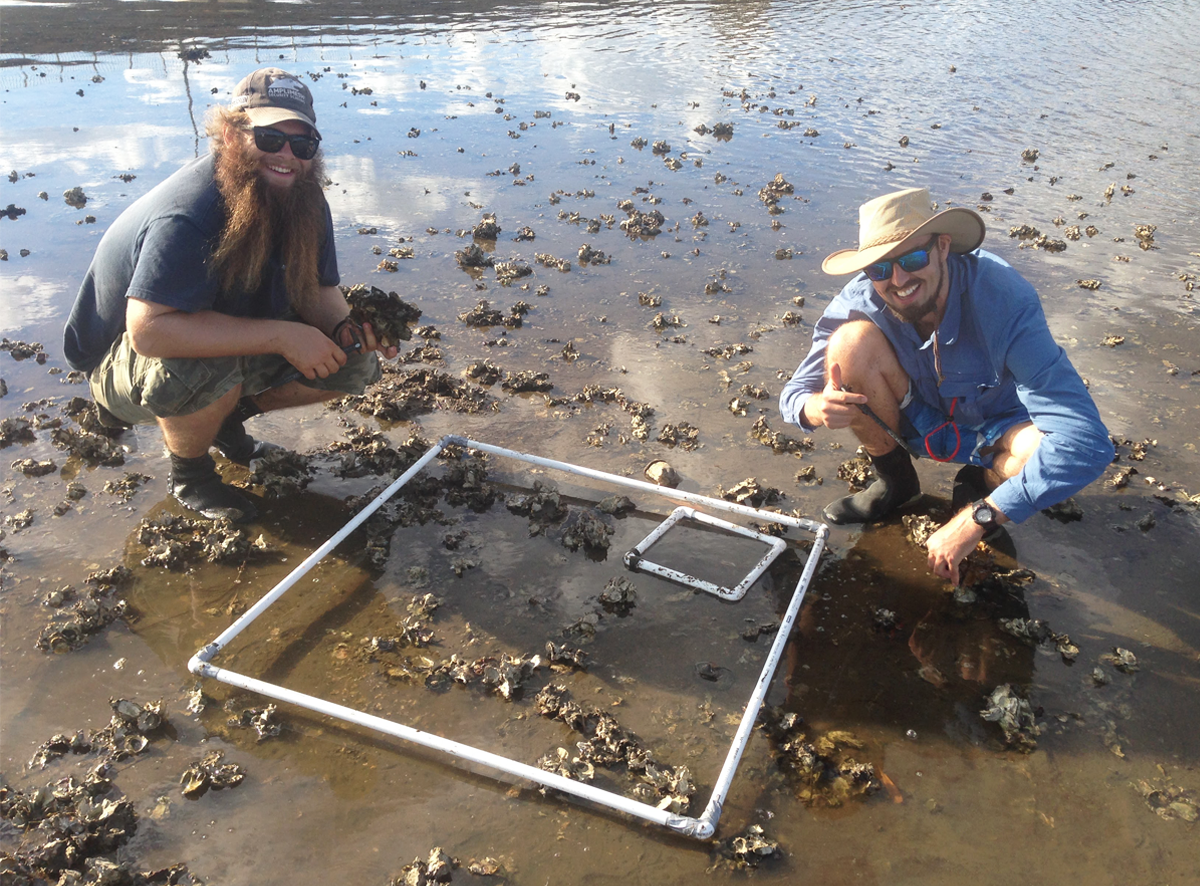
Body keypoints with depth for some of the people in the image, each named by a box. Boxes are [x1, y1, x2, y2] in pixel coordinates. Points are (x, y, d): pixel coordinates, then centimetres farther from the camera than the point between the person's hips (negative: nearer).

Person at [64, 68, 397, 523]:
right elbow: (149, 330, -43)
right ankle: (190, 474, -6)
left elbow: (318, 289, -2)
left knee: (356, 362, -8)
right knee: (207, 370, -41)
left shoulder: (302, 200, -9)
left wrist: (348, 328, -27)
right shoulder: (187, 217, -34)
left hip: (236, 339, 7)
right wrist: (280, 335, -42)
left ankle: (227, 418, 13)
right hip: (121, 361, -7)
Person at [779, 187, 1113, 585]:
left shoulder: (1003, 299, -34)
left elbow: (1087, 444, -39)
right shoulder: (862, 301, -24)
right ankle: (894, 481, -1)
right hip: (918, 418, 3)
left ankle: (978, 485, 2)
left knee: (1047, 452, -38)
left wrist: (976, 520, -42)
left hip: (996, 428, -2)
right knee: (852, 342, -27)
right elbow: (795, 392, -14)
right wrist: (816, 408, -41)